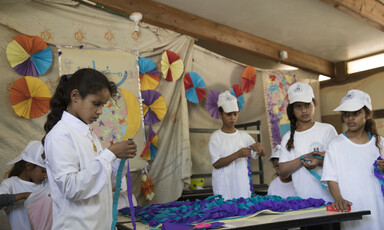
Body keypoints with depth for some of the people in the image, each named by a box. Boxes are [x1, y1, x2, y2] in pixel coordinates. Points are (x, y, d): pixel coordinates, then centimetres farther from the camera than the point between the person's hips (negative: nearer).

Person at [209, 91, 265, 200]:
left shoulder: (244, 136, 7)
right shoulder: (216, 136, -3)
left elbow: (261, 154, 4)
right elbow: (216, 163, -10)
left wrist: (260, 148, -20)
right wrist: (237, 154, -22)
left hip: (242, 185, 3)